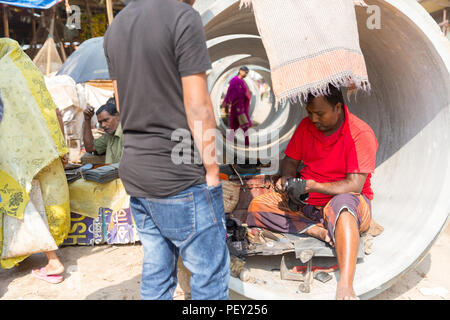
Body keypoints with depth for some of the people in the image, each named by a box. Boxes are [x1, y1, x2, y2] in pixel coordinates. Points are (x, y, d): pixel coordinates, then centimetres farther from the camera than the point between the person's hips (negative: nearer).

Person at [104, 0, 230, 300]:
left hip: (135, 173, 8)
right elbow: (198, 108, -15)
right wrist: (212, 171, -7)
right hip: (181, 177, -8)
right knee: (210, 275, 7)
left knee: (156, 274, 18)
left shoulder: (115, 28, 12)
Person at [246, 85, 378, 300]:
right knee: (257, 206, -16)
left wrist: (315, 186, -33)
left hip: (347, 201, -5)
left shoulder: (361, 134, -14)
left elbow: (354, 186, -20)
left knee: (342, 205, -43)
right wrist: (287, 179, -11)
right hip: (305, 202, 6)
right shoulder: (306, 126, 3)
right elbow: (290, 161, 12)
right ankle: (318, 231, -25)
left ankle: (345, 287, -52)